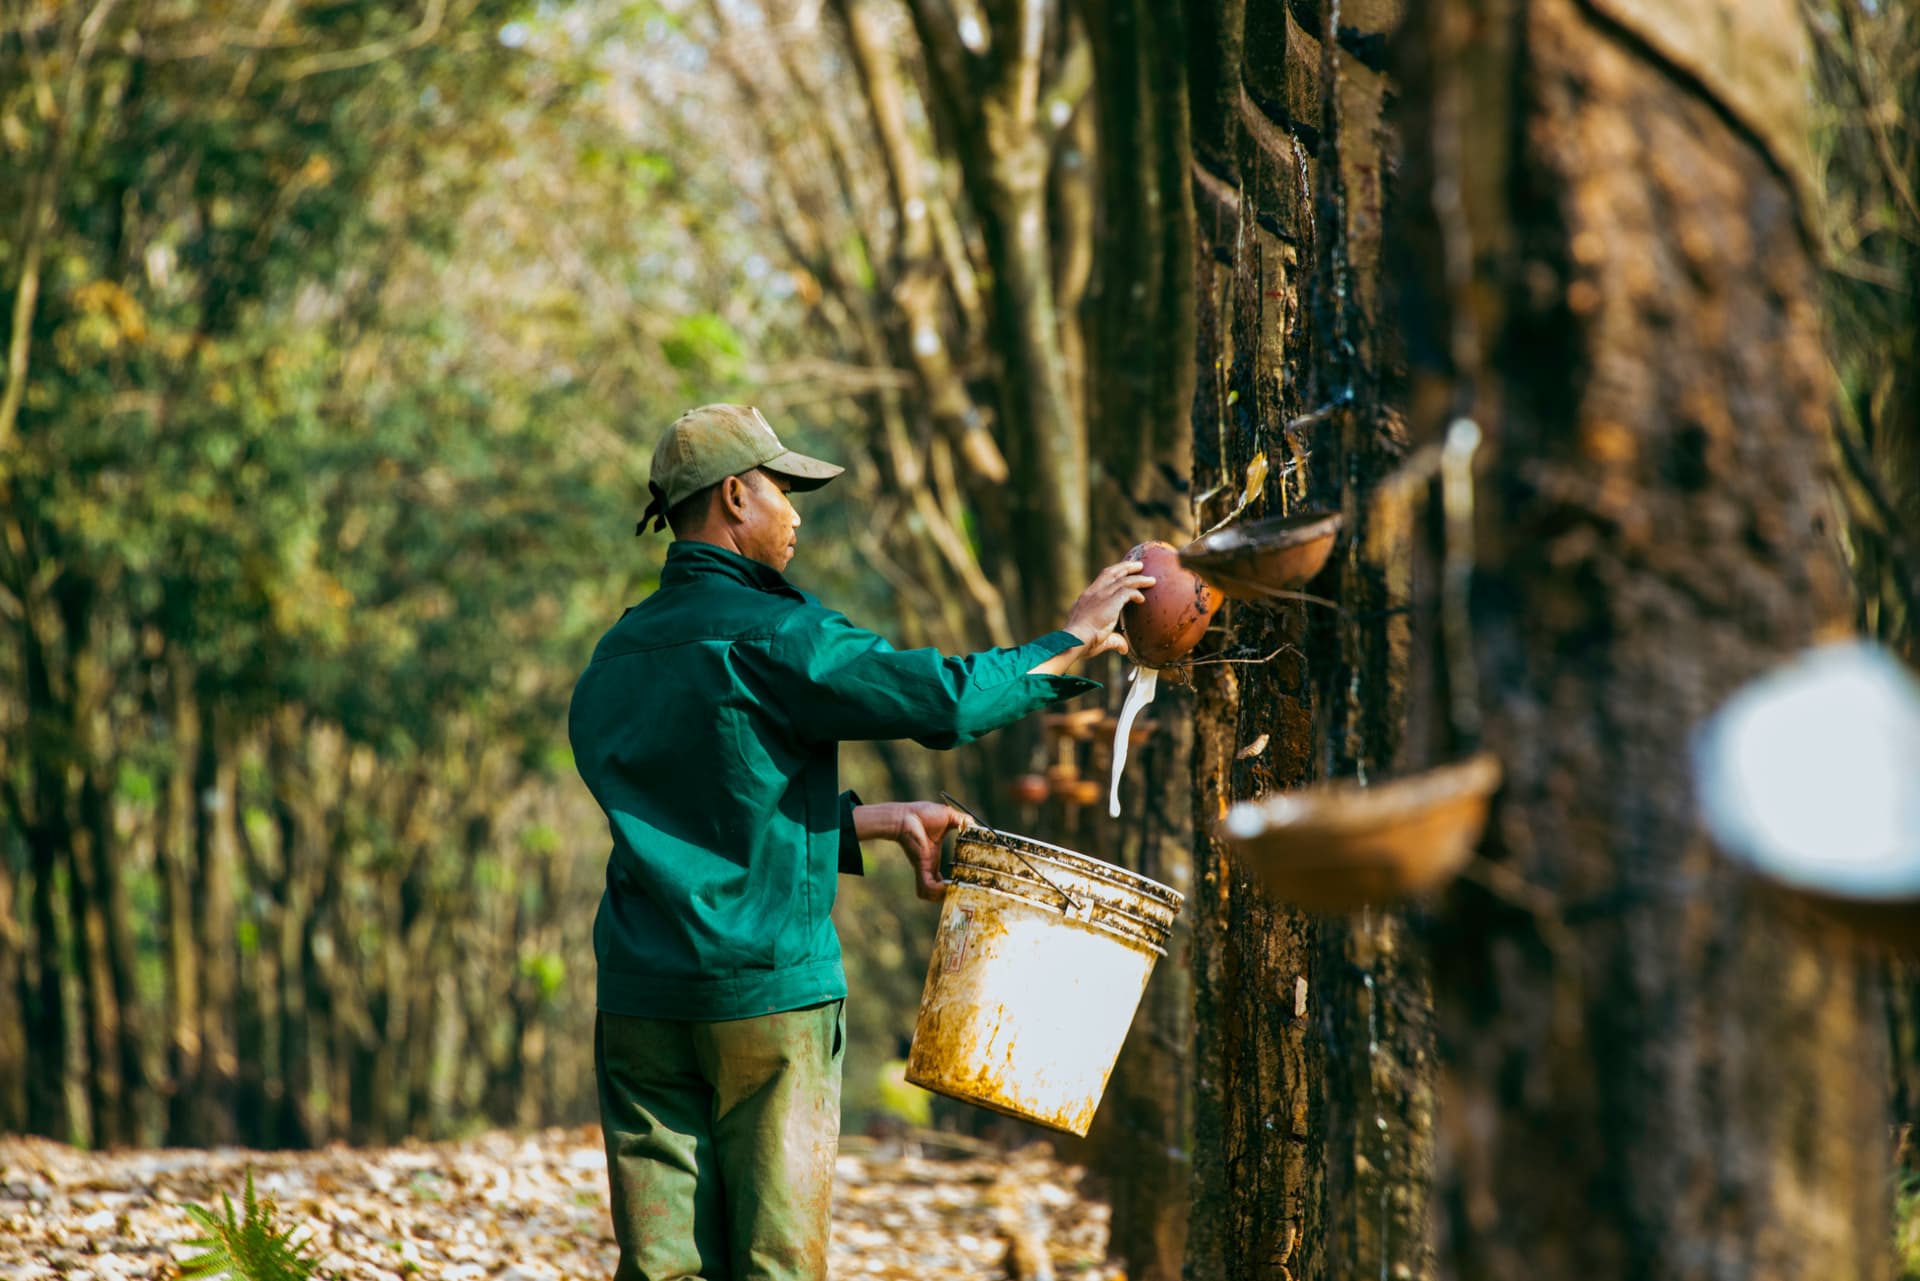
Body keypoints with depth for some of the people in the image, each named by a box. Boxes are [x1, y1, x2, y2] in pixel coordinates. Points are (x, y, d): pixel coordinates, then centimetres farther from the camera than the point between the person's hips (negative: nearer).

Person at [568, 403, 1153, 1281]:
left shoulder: (617, 655, 15)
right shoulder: (767, 634, -10)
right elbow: (945, 700, -14)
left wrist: (880, 820, 22)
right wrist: (1076, 639, 0)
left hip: (641, 997, 6)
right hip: (769, 991, -6)